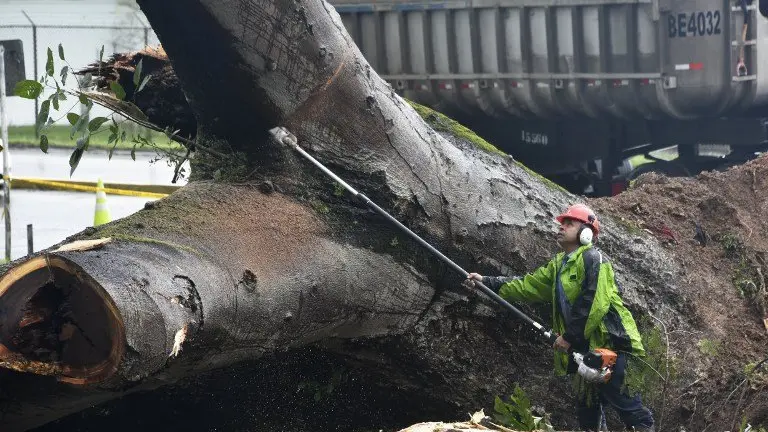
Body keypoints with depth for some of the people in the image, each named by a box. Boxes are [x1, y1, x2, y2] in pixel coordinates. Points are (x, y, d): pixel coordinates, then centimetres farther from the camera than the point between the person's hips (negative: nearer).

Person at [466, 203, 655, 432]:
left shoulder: (592, 258, -11)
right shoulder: (559, 264, 17)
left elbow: (594, 303, -20)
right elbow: (528, 286, 16)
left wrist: (569, 337, -17)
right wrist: (487, 282, 7)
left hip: (606, 338, -9)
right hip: (583, 343, 9)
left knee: (616, 394, -11)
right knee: (585, 400, 12)